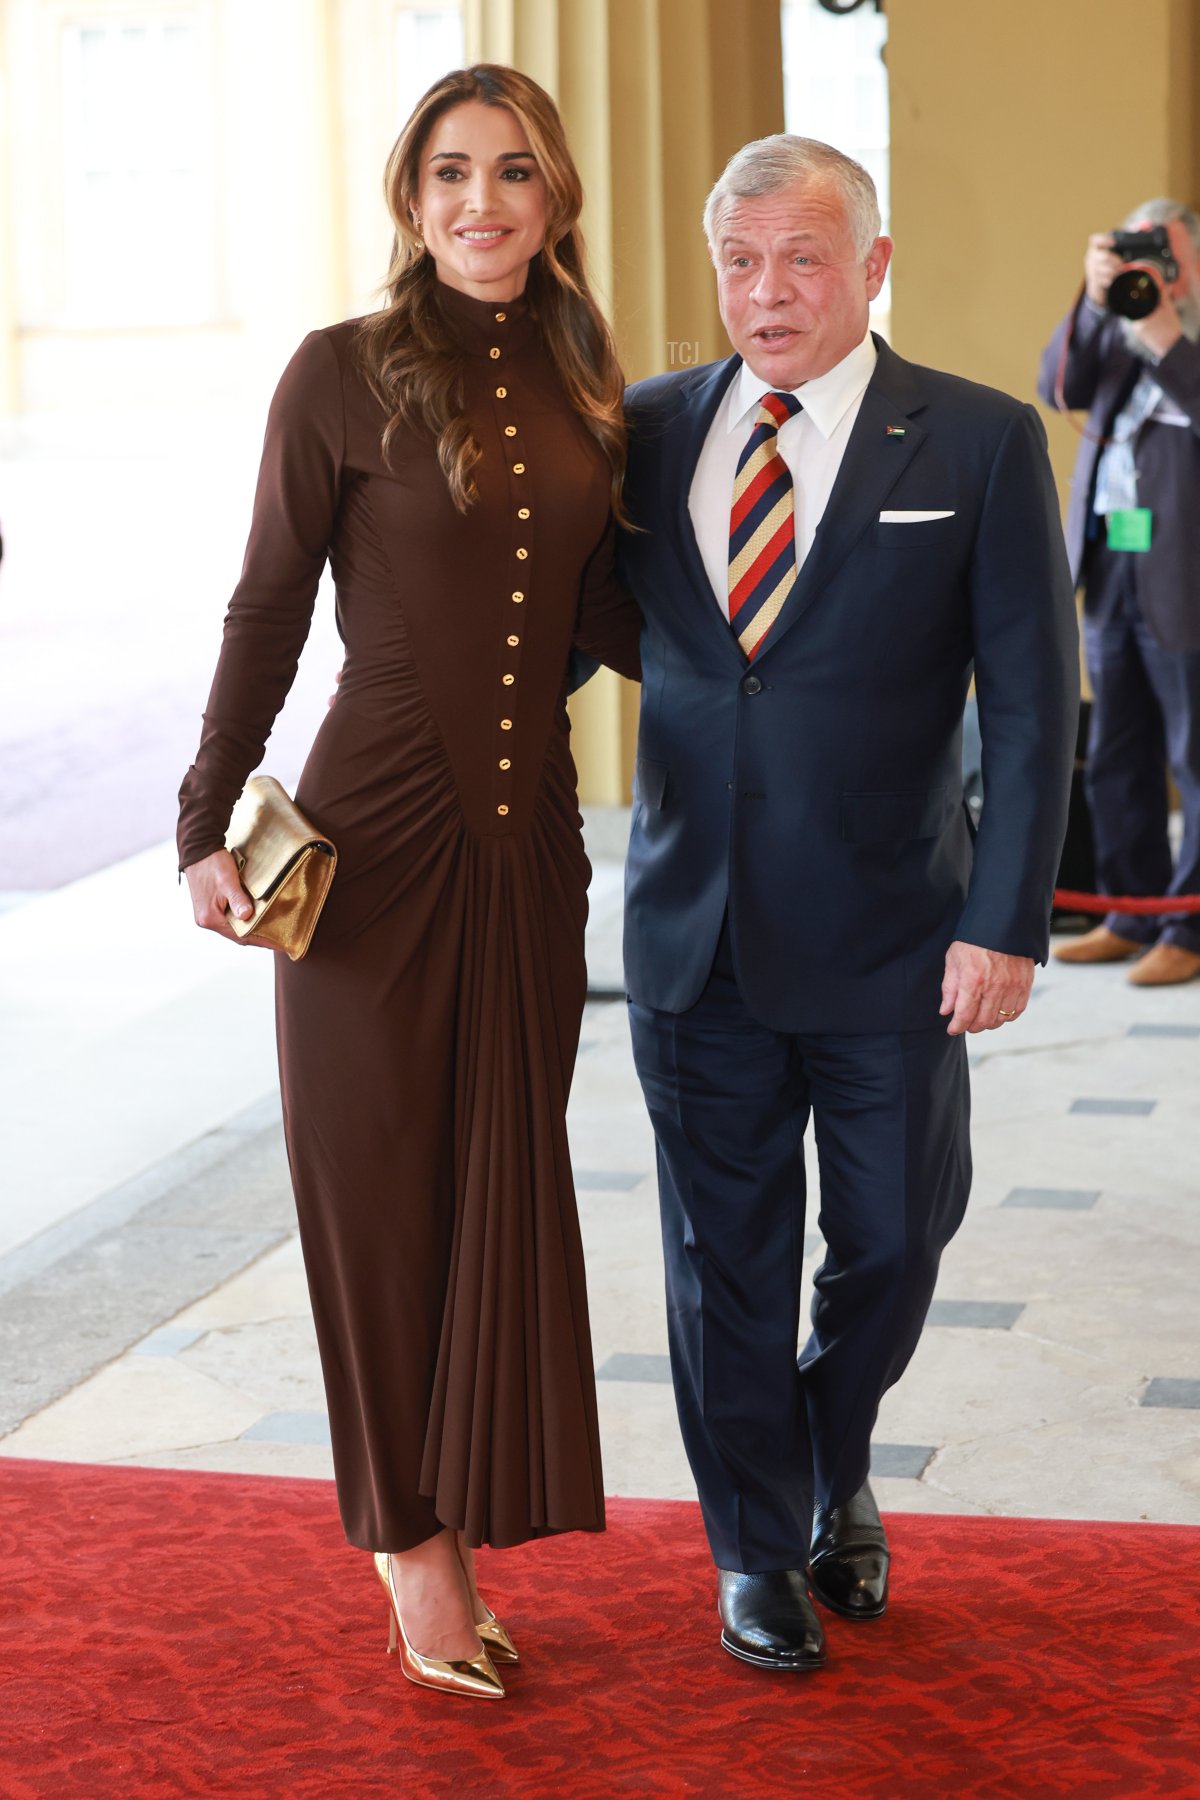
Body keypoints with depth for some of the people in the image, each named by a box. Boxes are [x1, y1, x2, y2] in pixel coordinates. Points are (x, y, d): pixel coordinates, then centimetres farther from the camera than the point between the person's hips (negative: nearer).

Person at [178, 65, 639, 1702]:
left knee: (505, 1186, 10)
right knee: (384, 1186, 6)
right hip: (377, 835, -4)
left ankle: (456, 1529, 25)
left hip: (529, 844, 5)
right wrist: (209, 822, -5)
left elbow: (599, 619, 13)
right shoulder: (345, 374, -6)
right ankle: (410, 1540, 22)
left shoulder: (583, 391, 8)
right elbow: (269, 611, -3)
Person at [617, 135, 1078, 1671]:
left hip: (887, 939, -2)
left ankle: (837, 1474, 42)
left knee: (891, 1238, 12)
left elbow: (1031, 702, -6)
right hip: (693, 933, 2)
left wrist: (1007, 920, -12)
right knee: (725, 1252, 11)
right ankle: (759, 1546, 30)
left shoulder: (979, 445, -5)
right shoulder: (649, 430, 3)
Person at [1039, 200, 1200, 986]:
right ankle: (1132, 916, 21)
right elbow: (1061, 386, 0)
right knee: (1116, 758, 12)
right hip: (1110, 570, 7)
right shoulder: (1120, 331, 13)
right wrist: (1094, 301, -10)